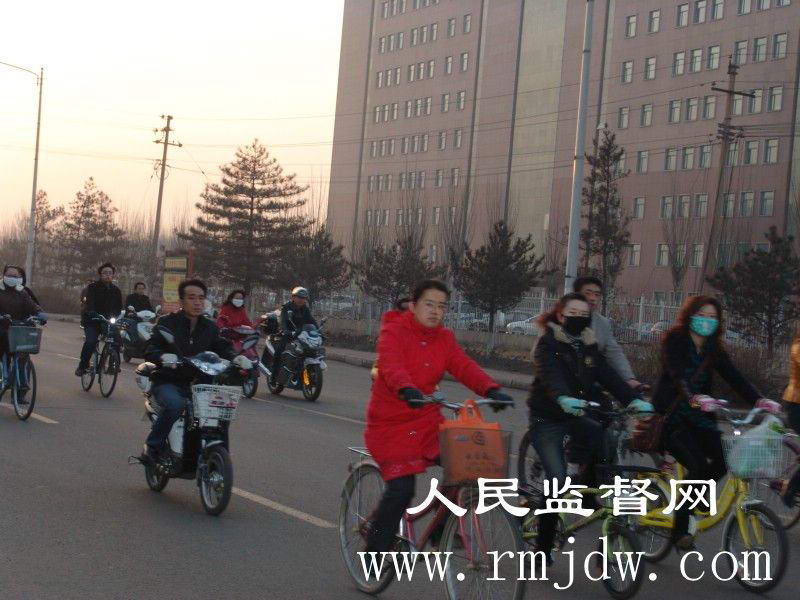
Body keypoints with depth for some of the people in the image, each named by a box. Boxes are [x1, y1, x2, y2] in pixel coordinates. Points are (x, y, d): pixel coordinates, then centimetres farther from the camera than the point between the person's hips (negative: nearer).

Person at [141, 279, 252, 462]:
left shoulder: (210, 327, 13)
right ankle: (152, 447, -18)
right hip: (168, 383, -5)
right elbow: (150, 349, -11)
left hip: (197, 383, 5)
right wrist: (163, 356, -34)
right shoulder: (168, 323, -2)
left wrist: (235, 358, -18)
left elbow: (222, 347, 5)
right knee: (176, 404, -36)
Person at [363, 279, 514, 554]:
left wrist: (491, 389, -29)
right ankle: (375, 549, 5)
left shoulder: (445, 339, 7)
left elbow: (465, 367, -9)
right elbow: (391, 366, -29)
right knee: (401, 489, -16)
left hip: (427, 420, 5)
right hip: (390, 423, -5)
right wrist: (407, 390, -50)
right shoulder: (393, 332, -10)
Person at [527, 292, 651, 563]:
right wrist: (563, 398, -51)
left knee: (601, 435, -25)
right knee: (557, 479, -13)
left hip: (576, 416, 5)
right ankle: (543, 546, 0)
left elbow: (608, 375, -6)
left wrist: (633, 399, -23)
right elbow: (550, 374, -30)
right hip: (547, 419, -5)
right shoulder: (548, 344, -11)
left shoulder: (589, 346, 7)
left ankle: (586, 489, -2)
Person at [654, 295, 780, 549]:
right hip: (671, 416, -6)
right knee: (698, 465, -24)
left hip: (699, 416, 6)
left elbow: (735, 378, -4)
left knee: (721, 462, -15)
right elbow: (677, 374, -27)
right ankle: (680, 530, -12)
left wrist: (759, 400, -22)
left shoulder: (714, 350, 8)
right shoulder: (673, 341, -9)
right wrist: (694, 397, -46)